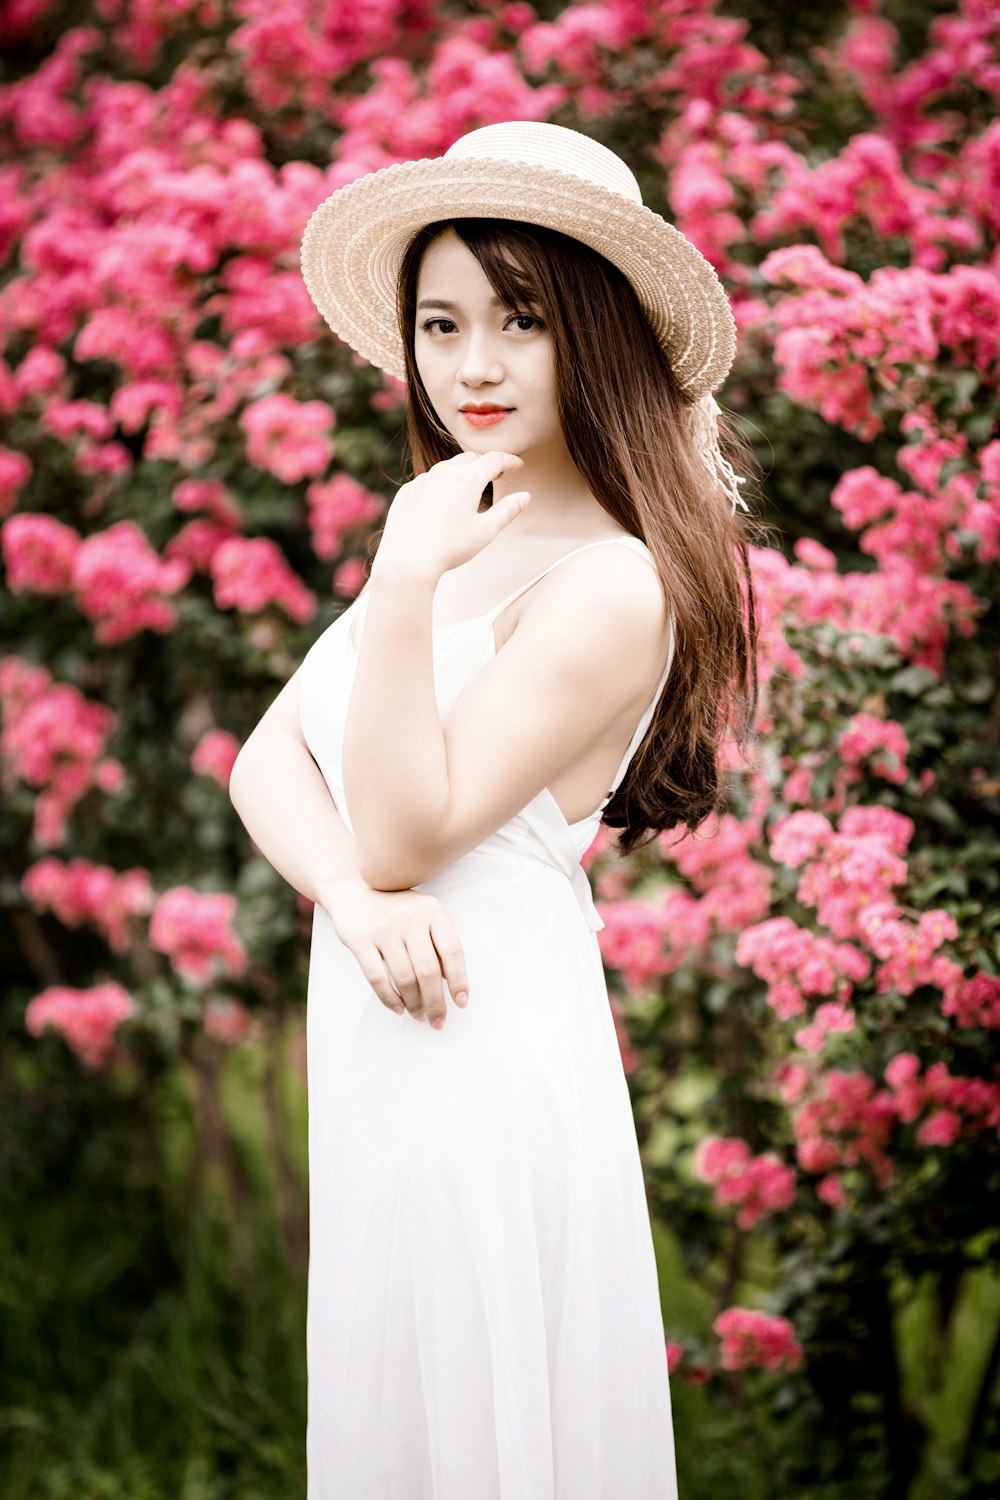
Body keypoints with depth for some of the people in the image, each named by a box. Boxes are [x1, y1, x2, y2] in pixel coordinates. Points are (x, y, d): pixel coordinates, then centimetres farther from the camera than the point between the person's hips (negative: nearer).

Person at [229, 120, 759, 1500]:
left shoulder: (612, 586, -16)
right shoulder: (456, 532, 10)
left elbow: (409, 830, -18)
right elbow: (266, 762, 5)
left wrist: (407, 591, -26)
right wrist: (358, 900, -14)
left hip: (487, 1062, -8)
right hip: (379, 1058, 8)